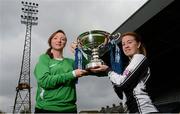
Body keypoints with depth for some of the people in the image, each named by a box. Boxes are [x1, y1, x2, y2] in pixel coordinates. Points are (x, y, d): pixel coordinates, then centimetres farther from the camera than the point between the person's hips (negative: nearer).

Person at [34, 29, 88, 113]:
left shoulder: (70, 62, 10)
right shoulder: (44, 58, -1)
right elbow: (44, 81, -15)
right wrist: (72, 74, -16)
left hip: (69, 108, 4)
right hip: (47, 108, -3)